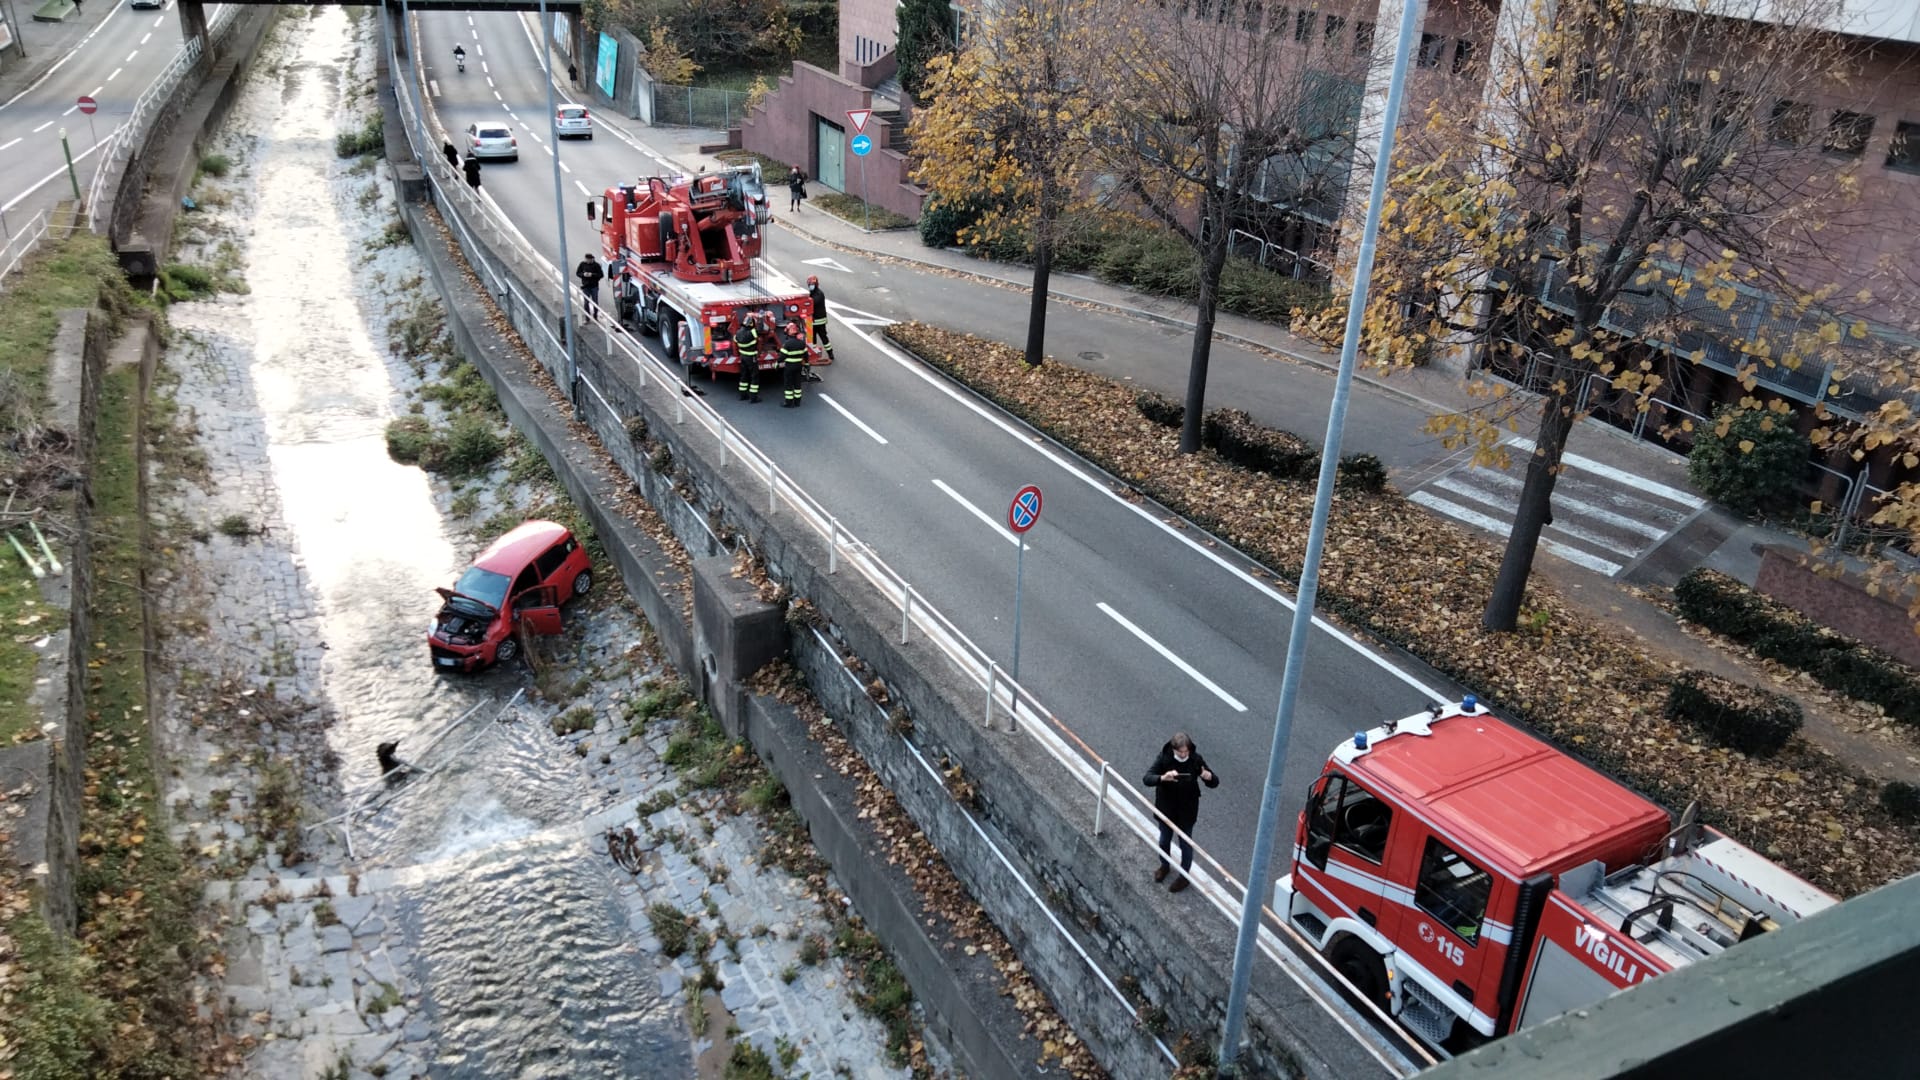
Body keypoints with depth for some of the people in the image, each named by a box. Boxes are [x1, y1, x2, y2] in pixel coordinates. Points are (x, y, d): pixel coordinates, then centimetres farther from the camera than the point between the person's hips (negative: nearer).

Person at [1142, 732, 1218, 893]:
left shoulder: (1196, 760, -20)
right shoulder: (1164, 758, -20)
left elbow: (1215, 783, -14)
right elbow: (1147, 779, -25)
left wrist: (1208, 777, -39)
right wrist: (1163, 778, -45)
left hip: (1187, 810, -1)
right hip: (1166, 808, 1)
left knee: (1185, 843, 15)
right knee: (1164, 839, 22)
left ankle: (1184, 875, 37)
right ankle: (1165, 865, 50)